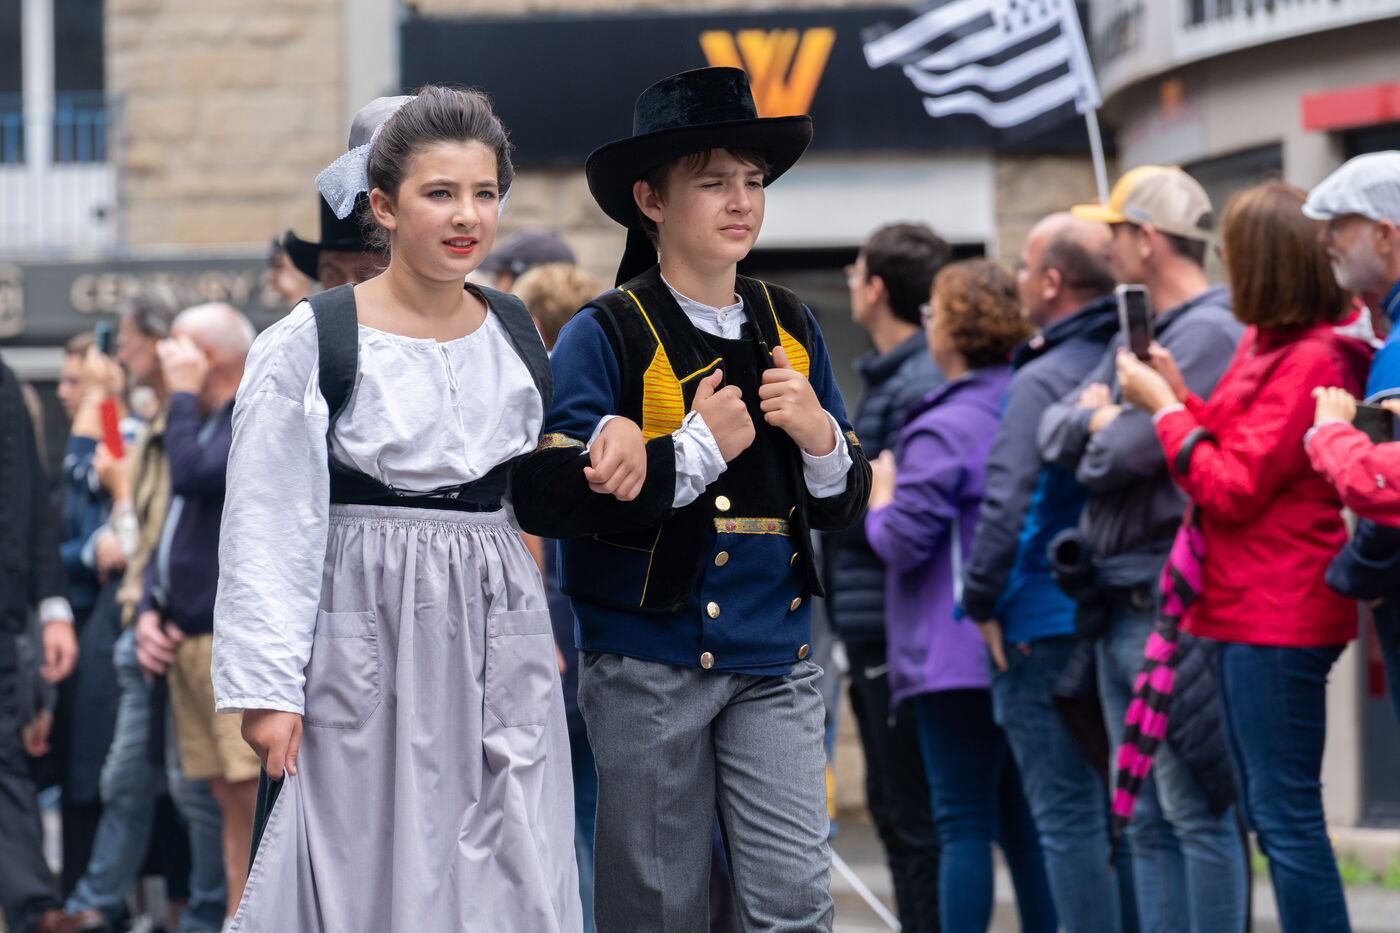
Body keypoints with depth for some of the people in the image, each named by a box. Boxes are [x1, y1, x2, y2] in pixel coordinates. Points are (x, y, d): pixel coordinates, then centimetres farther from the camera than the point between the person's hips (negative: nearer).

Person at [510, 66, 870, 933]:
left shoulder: (789, 328, 11)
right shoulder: (605, 337, -6)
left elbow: (844, 504, 16)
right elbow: (544, 497, -18)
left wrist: (820, 439, -6)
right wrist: (695, 451, -17)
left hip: (775, 661, 4)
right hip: (649, 660, -4)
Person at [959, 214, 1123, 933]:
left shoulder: (1044, 380, -14)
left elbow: (1006, 503, -21)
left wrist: (981, 601, -10)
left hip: (1045, 628, -7)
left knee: (1067, 815, -3)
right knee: (1118, 808, 13)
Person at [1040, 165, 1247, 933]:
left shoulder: (1210, 335, -12)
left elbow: (1132, 452, -20)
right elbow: (1055, 432, 12)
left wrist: (1101, 422, 1)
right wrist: (1097, 416, -7)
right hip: (1119, 606, 10)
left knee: (1194, 808, -10)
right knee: (1147, 817, 11)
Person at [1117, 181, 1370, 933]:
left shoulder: (1310, 361, -18)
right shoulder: (1268, 345, 12)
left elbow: (1232, 489, -18)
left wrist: (1165, 410, -8)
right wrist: (1178, 392, 8)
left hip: (1277, 615, -11)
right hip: (1250, 609, 11)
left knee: (1285, 815, -9)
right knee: (1269, 813, 15)